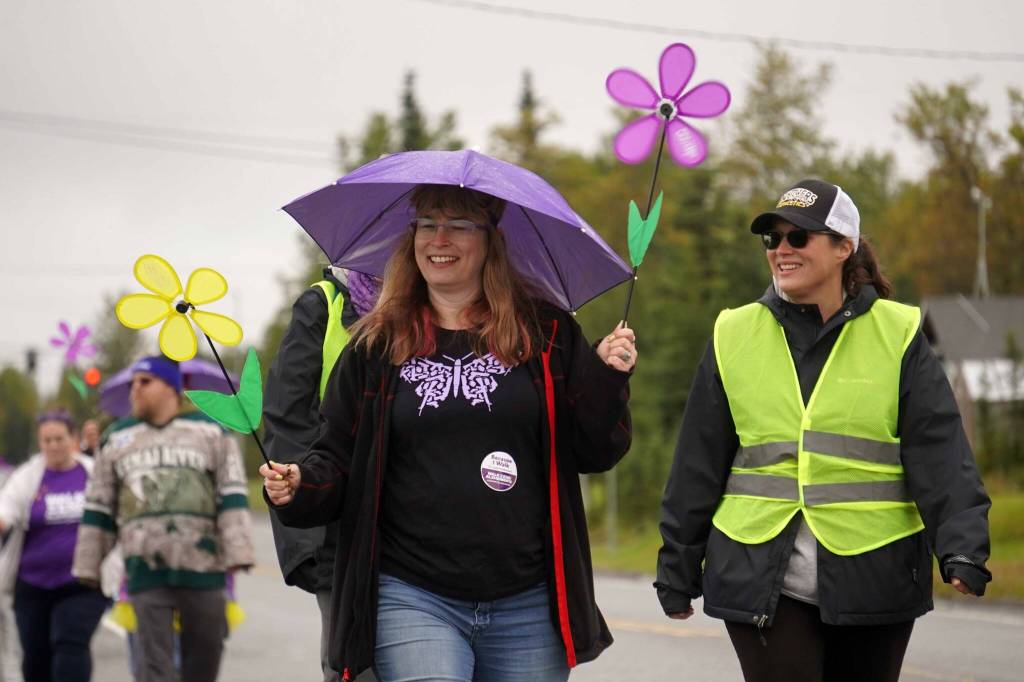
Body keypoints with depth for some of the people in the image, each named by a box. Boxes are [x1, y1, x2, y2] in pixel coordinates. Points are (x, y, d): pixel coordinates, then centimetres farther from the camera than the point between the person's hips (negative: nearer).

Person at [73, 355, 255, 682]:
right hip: (145, 570, 1)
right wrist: (88, 567, 13)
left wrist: (237, 552, -10)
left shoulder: (211, 432, 8)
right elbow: (98, 508, 16)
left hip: (202, 566, -1)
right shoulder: (116, 439, 15)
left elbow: (232, 496, 1)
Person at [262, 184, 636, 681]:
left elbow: (593, 454, 6)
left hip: (526, 609, 1)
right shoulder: (376, 345, 7)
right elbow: (337, 457, 10)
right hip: (413, 599, -1)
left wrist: (607, 380, -10)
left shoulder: (546, 335, 6)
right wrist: (298, 488, -10)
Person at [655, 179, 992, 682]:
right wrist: (678, 572, 12)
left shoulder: (897, 336, 1)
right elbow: (697, 467, 10)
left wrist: (963, 550, -19)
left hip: (873, 581, 0)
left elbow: (939, 456, -5)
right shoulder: (734, 336, 6)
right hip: (761, 580, 0)